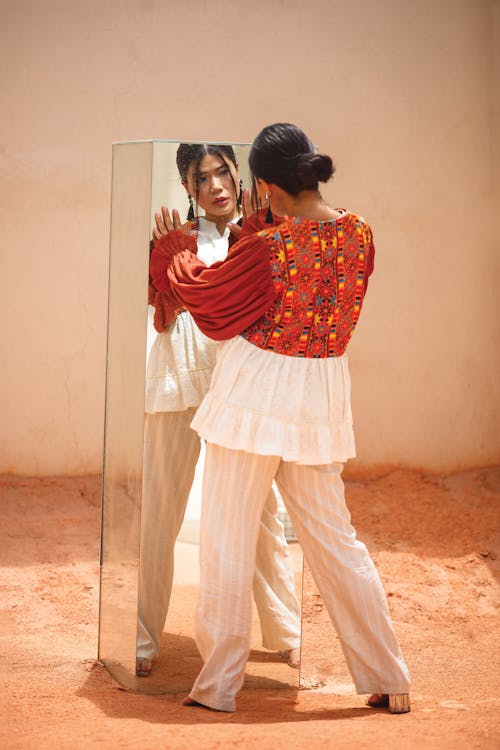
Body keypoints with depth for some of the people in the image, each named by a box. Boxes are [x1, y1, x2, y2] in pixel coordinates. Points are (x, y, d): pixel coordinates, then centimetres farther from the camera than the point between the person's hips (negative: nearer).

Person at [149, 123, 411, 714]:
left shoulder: (267, 248, -19)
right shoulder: (358, 234, -3)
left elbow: (206, 296, -3)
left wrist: (176, 253, 15)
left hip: (255, 395, -5)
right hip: (321, 400, 6)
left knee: (228, 541, 7)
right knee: (332, 537, 14)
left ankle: (218, 685, 15)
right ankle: (390, 682, 18)